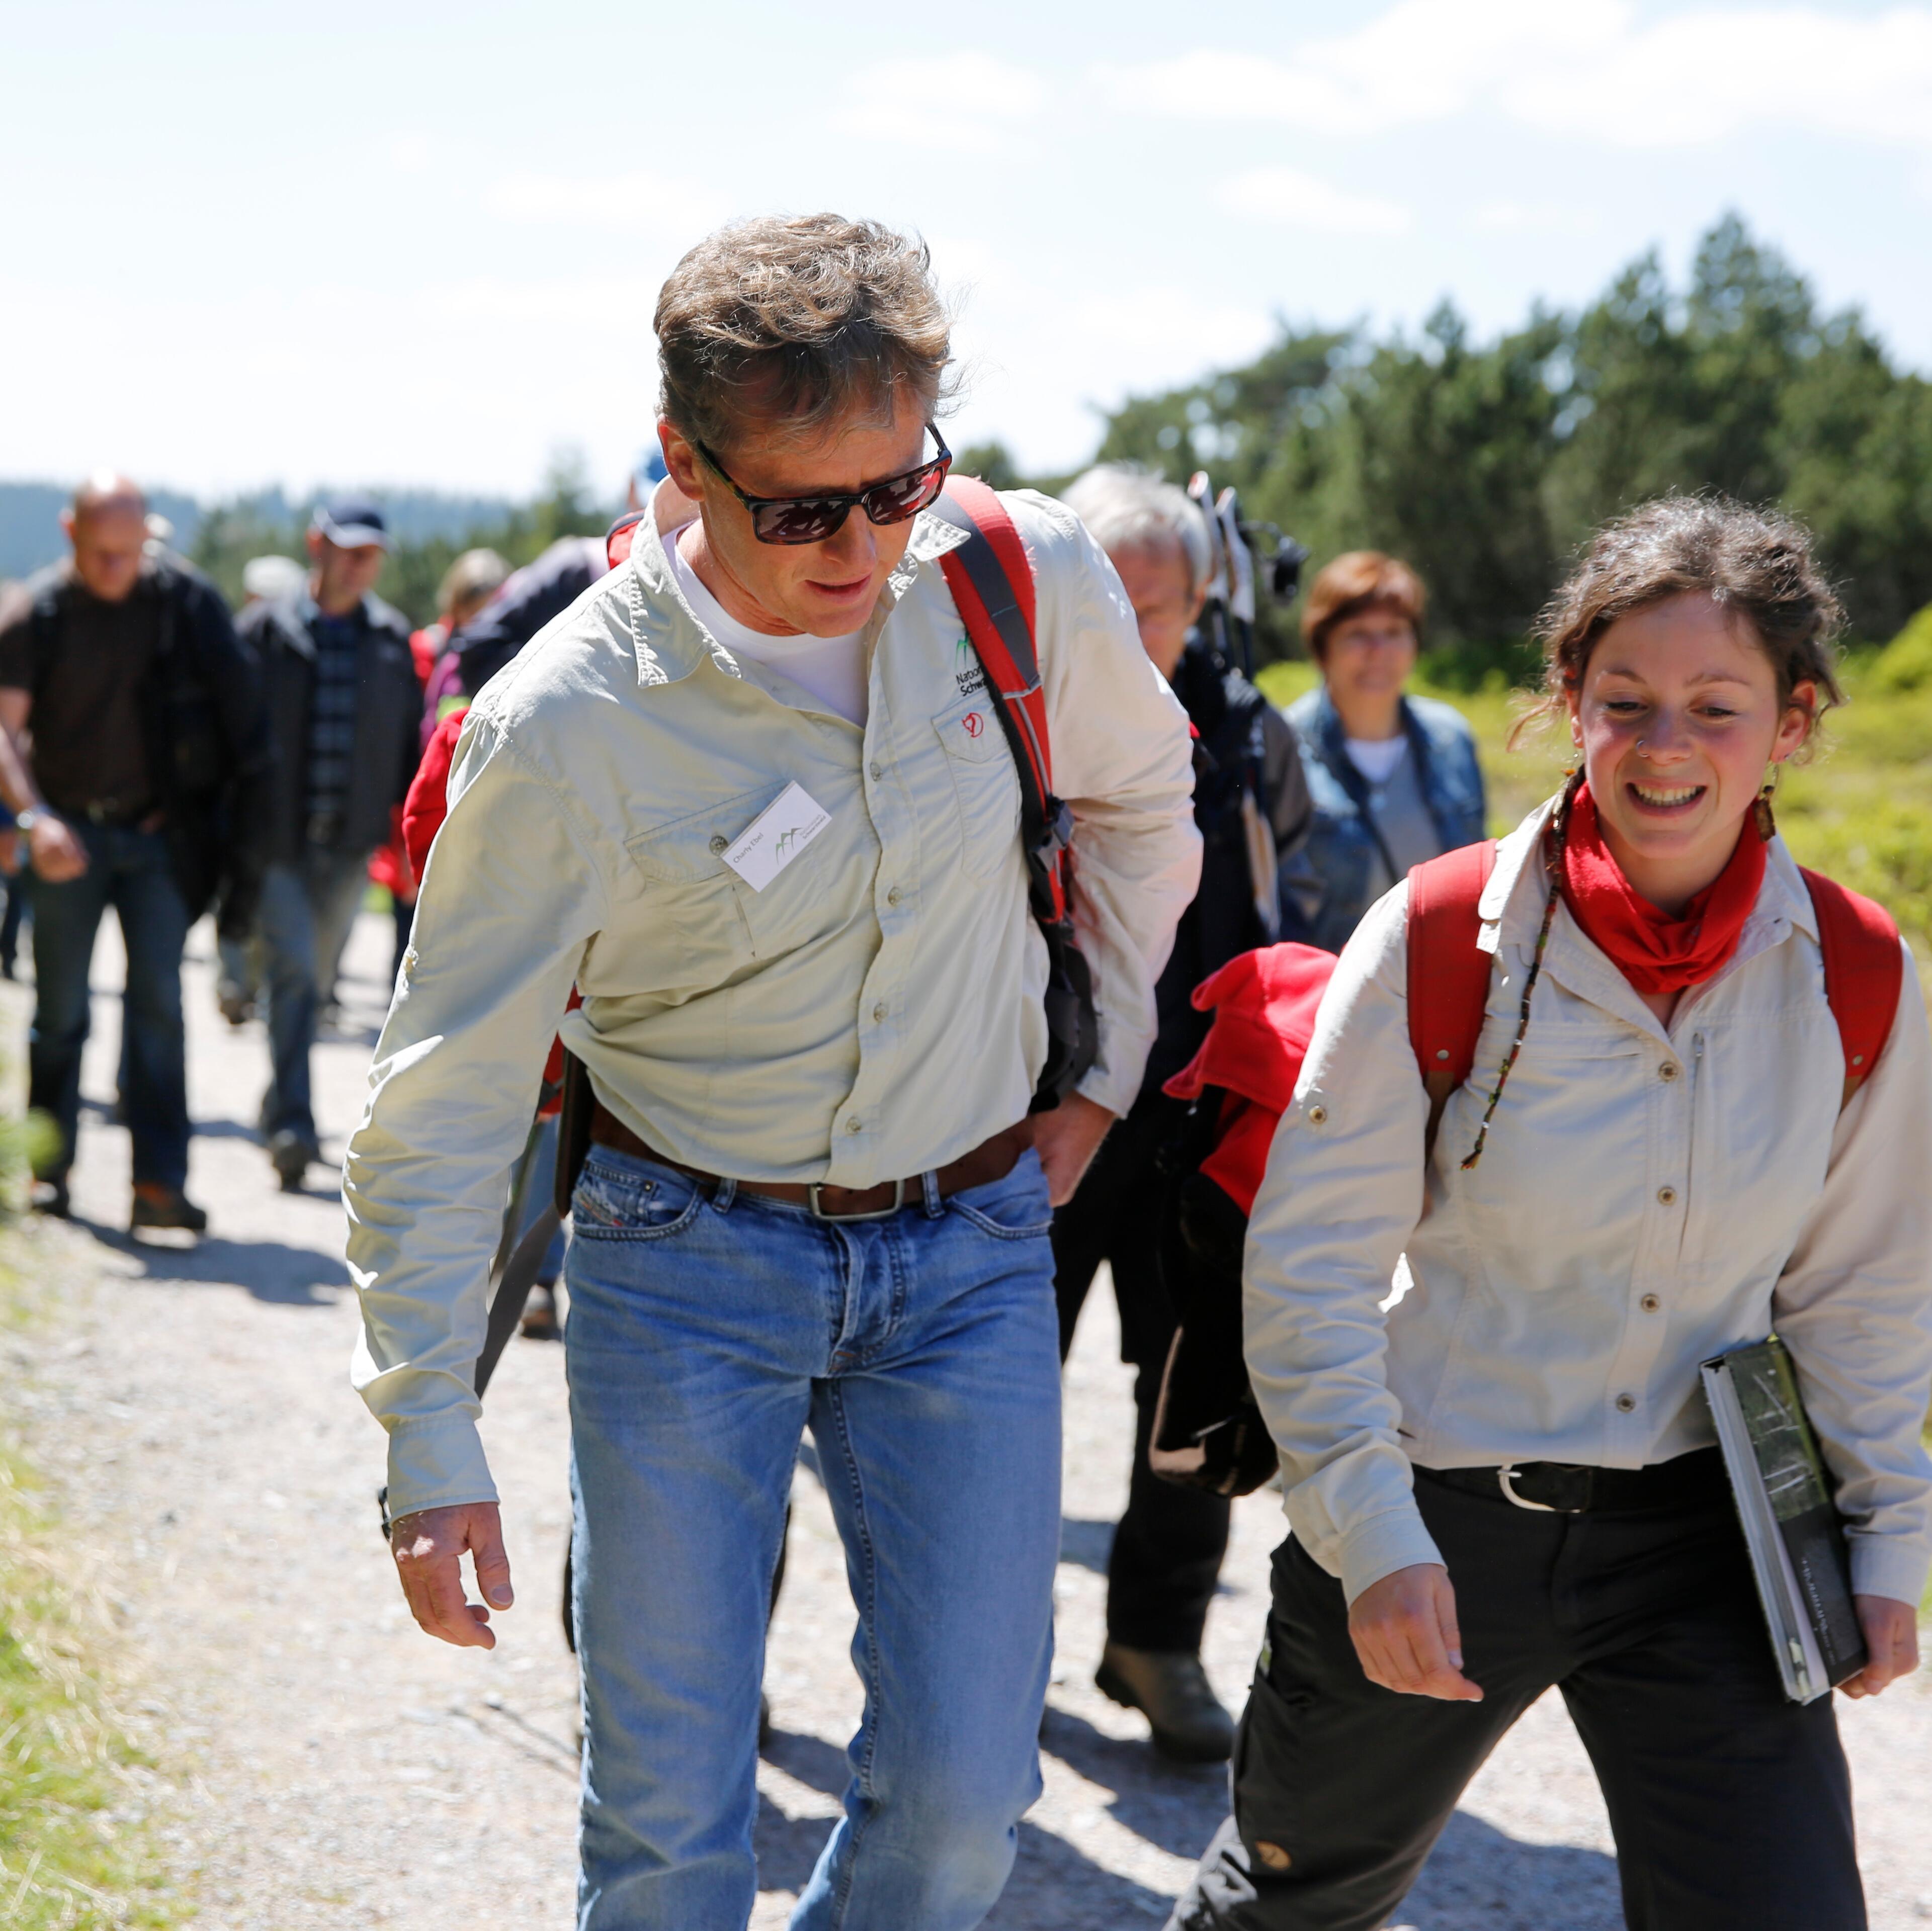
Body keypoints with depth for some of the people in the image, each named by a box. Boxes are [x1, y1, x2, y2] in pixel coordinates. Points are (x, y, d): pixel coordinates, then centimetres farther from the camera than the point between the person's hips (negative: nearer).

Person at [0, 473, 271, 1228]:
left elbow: (239, 705, 2)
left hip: (160, 833, 0)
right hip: (70, 832, 0)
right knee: (61, 1009, 5)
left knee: (158, 998, -8)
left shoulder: (187, 600, -4)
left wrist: (244, 815, -3)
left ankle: (159, 1181, -11)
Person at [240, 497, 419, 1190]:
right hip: (275, 838, -3)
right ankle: (292, 1123, -17)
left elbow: (410, 741, 12)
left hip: (349, 844, 3)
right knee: (294, 970, -15)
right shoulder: (267, 630, -1)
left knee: (315, 977, 12)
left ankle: (282, 1109, 29)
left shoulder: (393, 640, 8)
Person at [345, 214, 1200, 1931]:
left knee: (963, 1790, 2)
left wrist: (1103, 1071, 15)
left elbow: (1141, 801, 12)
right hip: (687, 1256, -2)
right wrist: (430, 1436, -12)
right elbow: (447, 1096, -12)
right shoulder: (569, 724, -19)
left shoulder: (1031, 581, -11)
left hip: (971, 1243, 3)